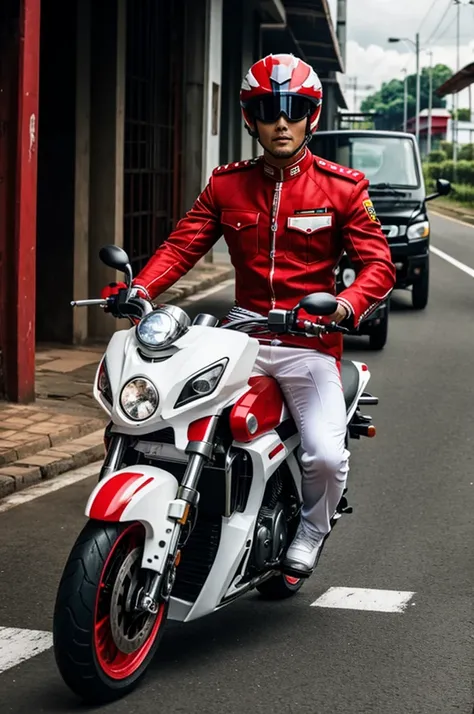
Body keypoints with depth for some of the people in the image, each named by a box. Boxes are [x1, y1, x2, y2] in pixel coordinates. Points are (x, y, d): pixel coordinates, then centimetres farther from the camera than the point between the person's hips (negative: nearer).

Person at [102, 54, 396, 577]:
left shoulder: (341, 188, 2)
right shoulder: (227, 185, 10)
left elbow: (378, 263, -5)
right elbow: (183, 244, 3)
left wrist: (348, 304, -26)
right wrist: (141, 287, -16)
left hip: (310, 342, -3)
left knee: (326, 456, -21)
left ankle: (310, 529, 15)